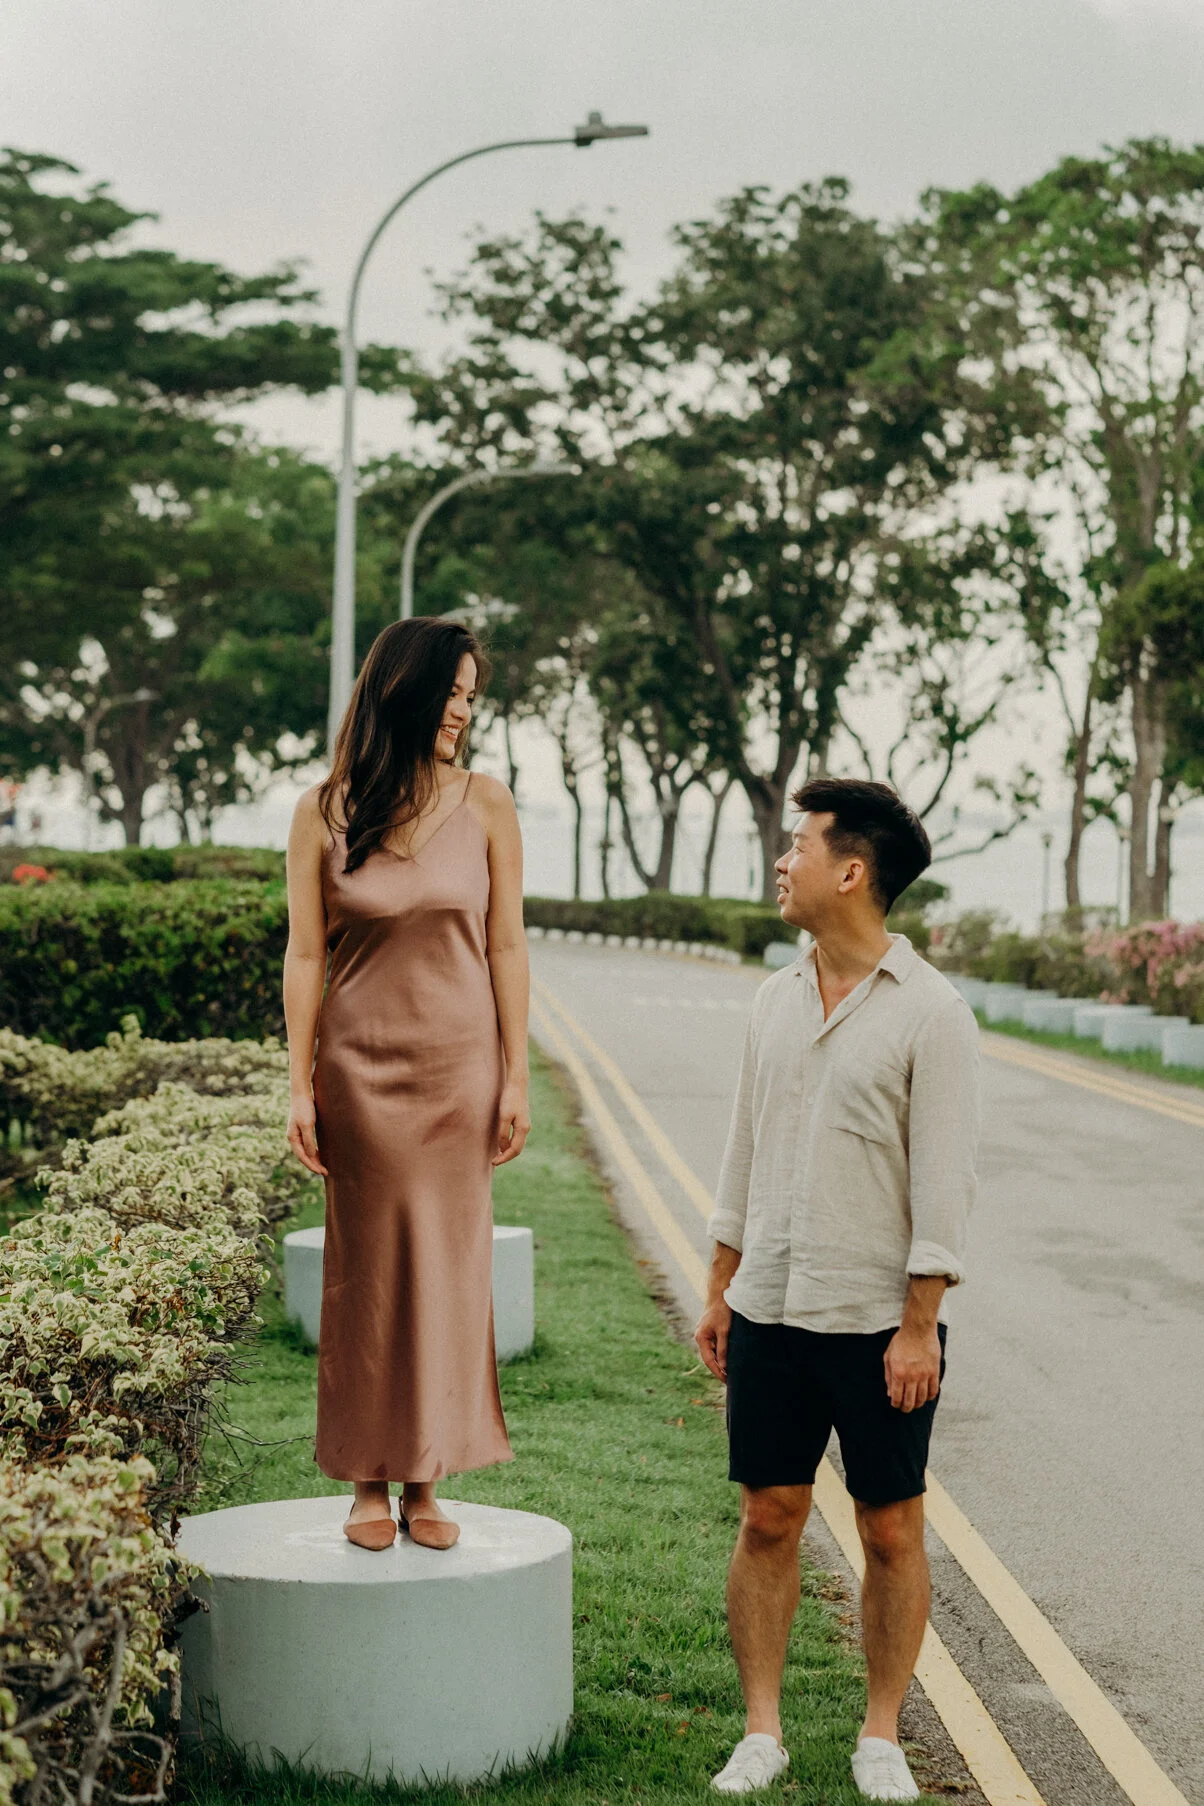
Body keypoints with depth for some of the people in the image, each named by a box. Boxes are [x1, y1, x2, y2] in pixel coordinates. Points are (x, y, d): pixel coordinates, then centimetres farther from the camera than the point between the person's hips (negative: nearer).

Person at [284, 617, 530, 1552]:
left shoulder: (485, 804, 0)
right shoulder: (324, 811, -1)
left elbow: (506, 947, 2)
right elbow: (305, 956, 1)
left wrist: (516, 1078, -1)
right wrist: (301, 1086, -3)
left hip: (460, 1066, 1)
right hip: (362, 1068, -1)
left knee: (448, 1266, 4)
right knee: (366, 1271, 4)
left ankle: (427, 1481, 14)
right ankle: (370, 1481, 14)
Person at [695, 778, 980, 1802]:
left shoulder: (930, 1013, -10)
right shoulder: (779, 998, 9)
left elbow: (944, 1180, -11)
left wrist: (919, 1325, -15)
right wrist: (722, 1288, 13)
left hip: (879, 1321, -5)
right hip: (771, 1312, 5)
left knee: (891, 1531, 6)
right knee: (768, 1520, 7)